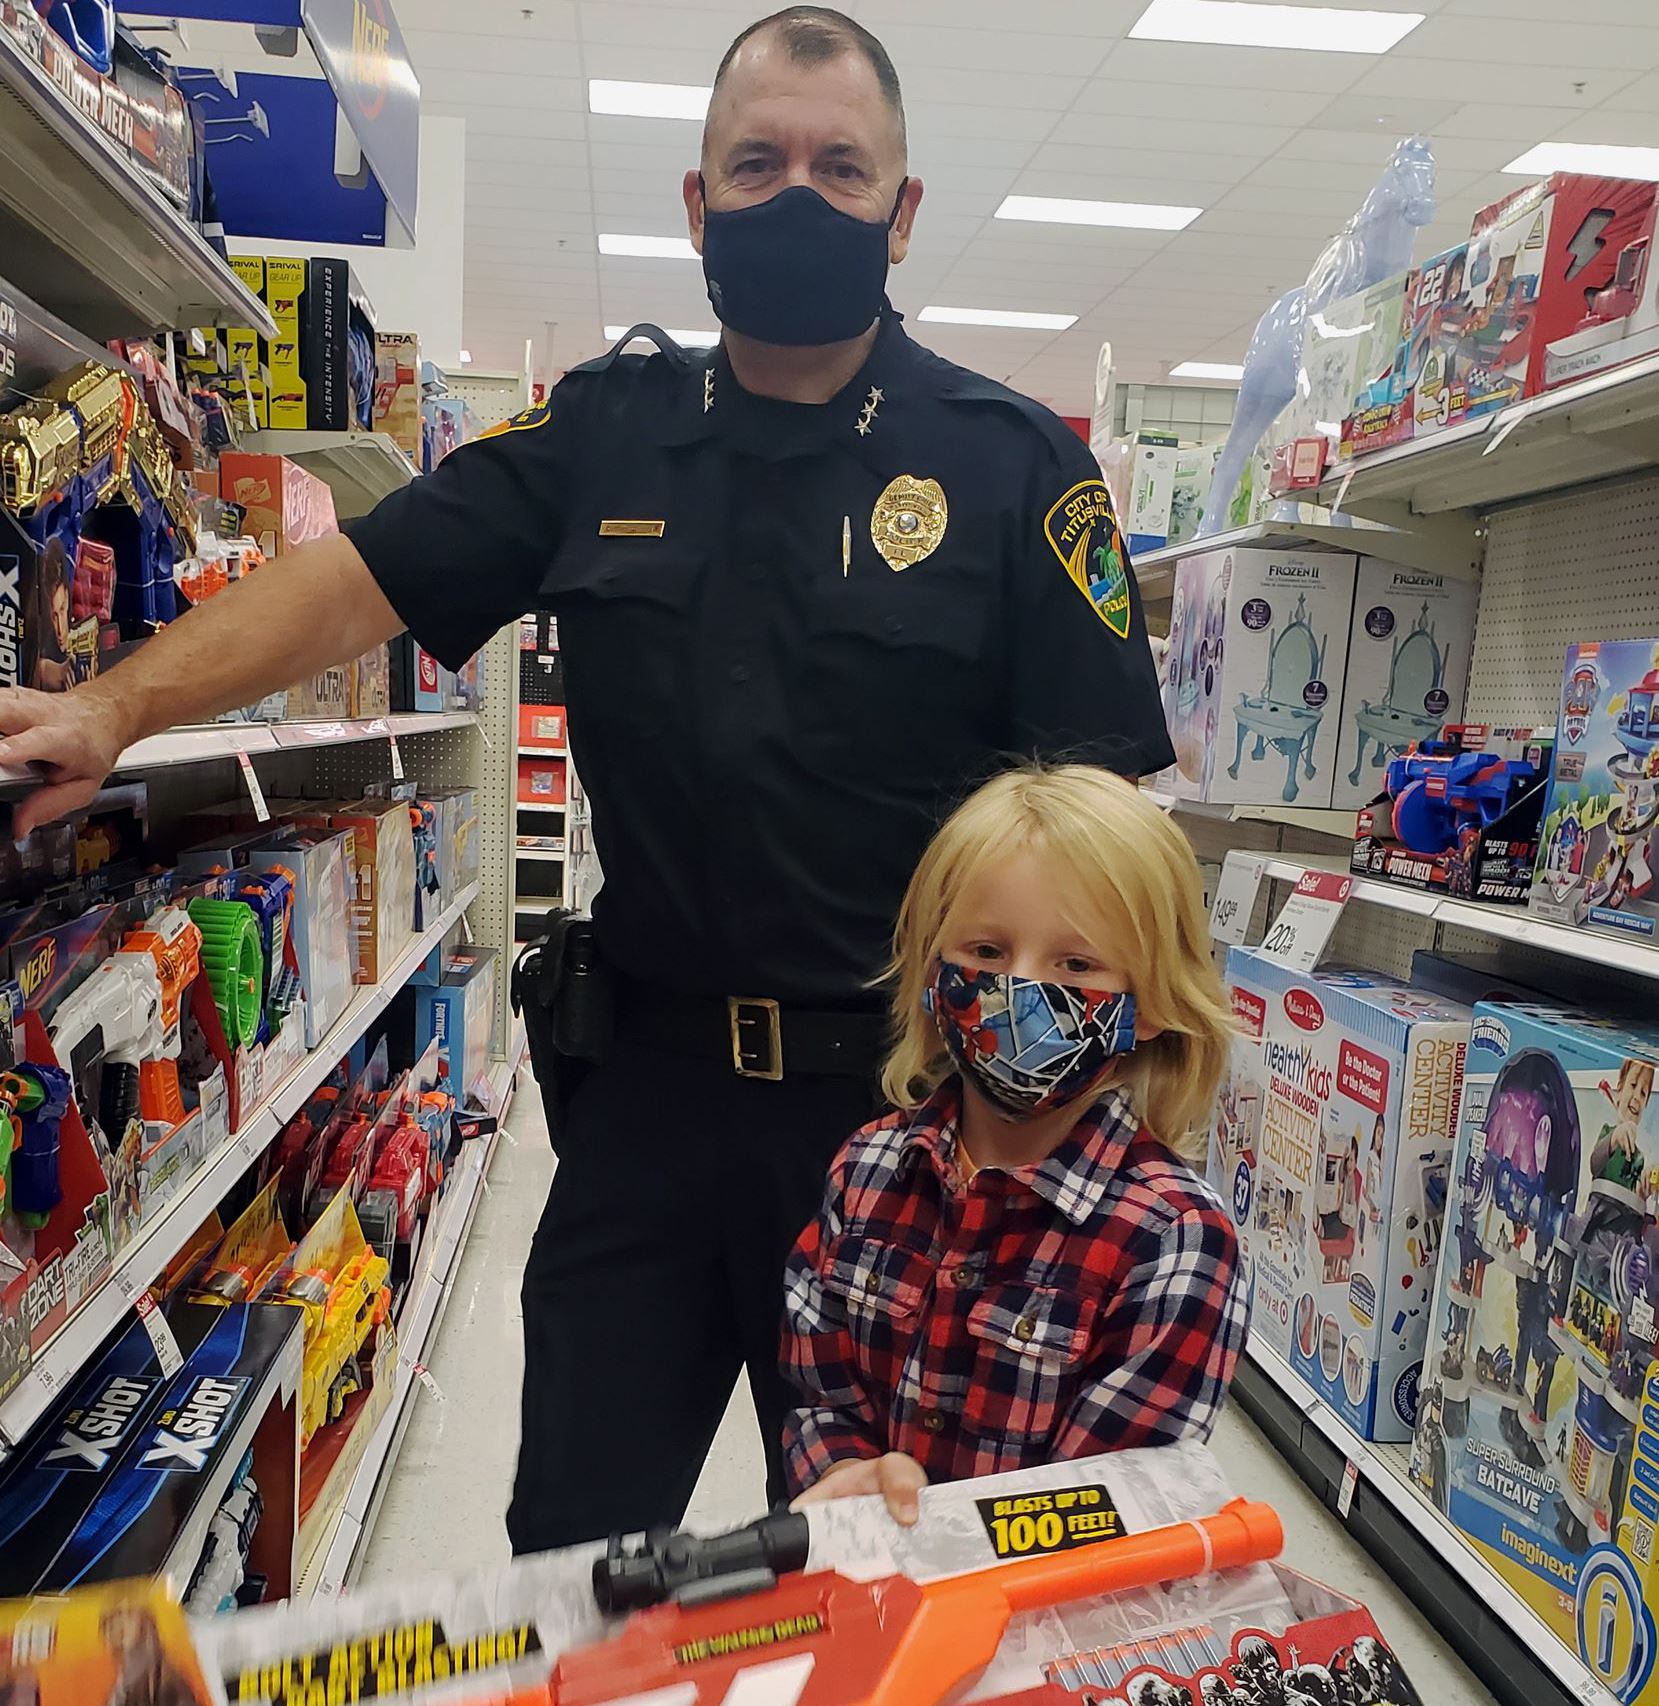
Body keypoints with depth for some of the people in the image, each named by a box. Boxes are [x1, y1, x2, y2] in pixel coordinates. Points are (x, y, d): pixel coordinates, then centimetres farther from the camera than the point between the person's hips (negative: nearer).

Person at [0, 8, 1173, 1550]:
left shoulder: (1013, 464, -3)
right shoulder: (601, 436, 6)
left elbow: (1095, 798, -6)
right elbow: (360, 577, 3)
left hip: (900, 1094, -2)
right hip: (649, 1085, 3)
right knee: (569, 1547, 17)